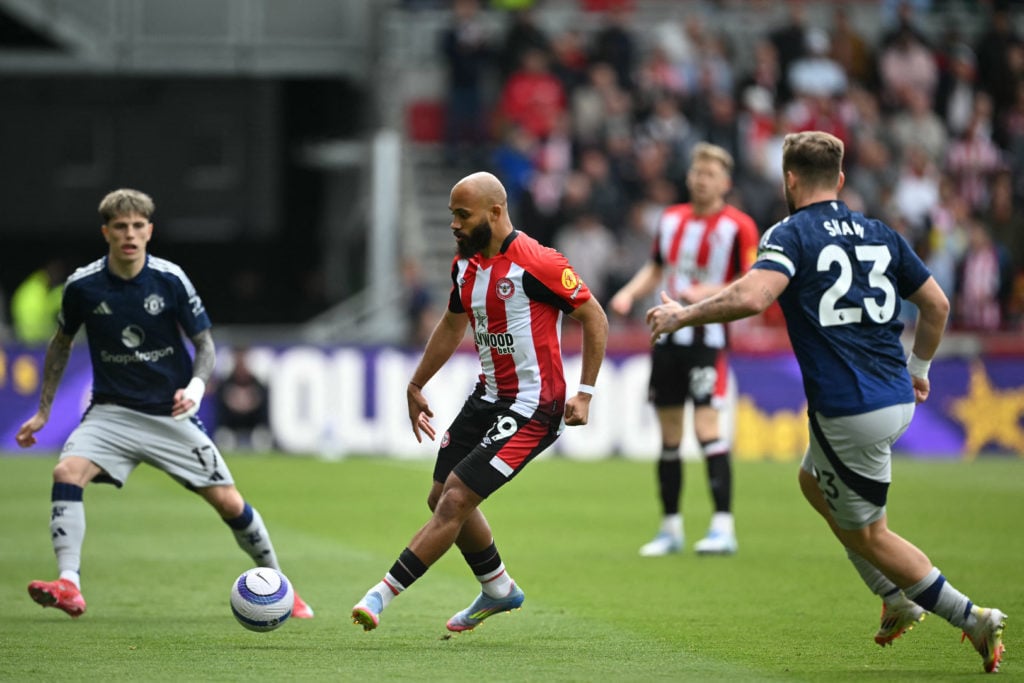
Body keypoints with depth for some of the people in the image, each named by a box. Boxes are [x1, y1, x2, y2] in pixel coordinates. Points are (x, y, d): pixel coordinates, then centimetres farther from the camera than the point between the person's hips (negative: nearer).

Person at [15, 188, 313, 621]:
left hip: (170, 413, 0)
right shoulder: (83, 285, -7)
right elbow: (62, 343, 10)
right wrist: (43, 412, 11)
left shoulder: (171, 280, -10)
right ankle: (69, 586, -32)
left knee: (228, 502, -2)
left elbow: (204, 342, 0)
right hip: (112, 411, 0)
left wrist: (196, 386, -20)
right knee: (67, 471, -27)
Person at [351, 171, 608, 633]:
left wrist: (584, 394, -15)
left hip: (533, 408, -9)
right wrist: (416, 386, 24)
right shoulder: (465, 265, 5)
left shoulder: (537, 264, -20)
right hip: (488, 398, 9)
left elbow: (594, 318, -12)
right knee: (441, 498, 15)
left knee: (455, 500, -15)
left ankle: (384, 594, -12)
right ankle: (499, 590, 34)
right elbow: (452, 326, 22)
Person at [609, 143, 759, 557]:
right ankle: (670, 528, 16)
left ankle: (723, 527, -17)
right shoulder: (671, 219, 10)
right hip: (667, 334, 6)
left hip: (707, 338, -6)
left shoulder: (738, 226, -8)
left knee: (706, 424, -17)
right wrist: (629, 293, 6)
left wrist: (707, 292, -22)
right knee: (668, 433, 8)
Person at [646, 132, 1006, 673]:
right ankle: (898, 600, 29)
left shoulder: (792, 234, -8)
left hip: (848, 412, -7)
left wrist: (682, 316, -12)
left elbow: (752, 296, -25)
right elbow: (936, 305, 15)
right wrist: (919, 369, 31)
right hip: (896, 398, 7)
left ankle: (972, 618, 7)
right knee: (814, 481, 30)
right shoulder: (880, 235, 11)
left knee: (866, 533, 8)